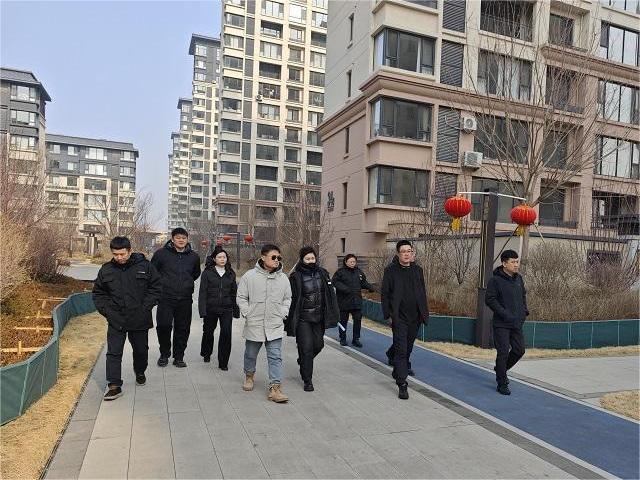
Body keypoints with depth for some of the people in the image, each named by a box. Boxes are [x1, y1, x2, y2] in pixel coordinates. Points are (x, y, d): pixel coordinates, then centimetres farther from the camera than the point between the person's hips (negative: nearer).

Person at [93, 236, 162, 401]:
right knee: (114, 353, -3)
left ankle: (140, 373, 42)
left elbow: (156, 288, -2)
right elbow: (98, 293, 10)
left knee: (141, 350, 17)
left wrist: (145, 307, -10)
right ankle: (114, 386, 5)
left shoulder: (145, 266, -7)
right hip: (116, 321, 1)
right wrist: (106, 310, -3)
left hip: (139, 319, 0)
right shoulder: (106, 270, -1)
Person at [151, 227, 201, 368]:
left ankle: (179, 357, 20)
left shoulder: (194, 256, 6)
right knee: (163, 326, -6)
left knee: (183, 329, 6)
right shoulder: (162, 253, -4)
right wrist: (160, 284, 6)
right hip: (166, 298, -2)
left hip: (185, 299, 3)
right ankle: (164, 355, 16)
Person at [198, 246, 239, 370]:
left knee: (226, 333, -10)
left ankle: (223, 362, 1)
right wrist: (202, 310, -11)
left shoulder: (231, 274, 8)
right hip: (211, 308, -1)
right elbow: (202, 293, -3)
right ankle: (206, 354, 42)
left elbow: (234, 293, 13)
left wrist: (236, 310, 10)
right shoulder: (207, 273, -1)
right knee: (208, 331, 14)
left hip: (226, 309, 1)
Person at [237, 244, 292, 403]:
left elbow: (287, 299, 13)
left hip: (275, 326, 1)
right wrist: (247, 314, -7)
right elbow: (241, 297, -1)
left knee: (275, 357, -3)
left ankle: (275, 387, 0)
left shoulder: (283, 278, 1)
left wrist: (282, 314, 3)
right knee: (250, 354, 18)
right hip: (254, 324, -1)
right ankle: (249, 375, 44)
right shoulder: (250, 276, -8)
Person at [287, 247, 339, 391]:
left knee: (318, 344, 12)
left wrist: (332, 314, 6)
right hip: (303, 318, -5)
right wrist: (290, 320, -10)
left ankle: (303, 361, 43)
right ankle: (307, 380, 10)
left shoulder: (322, 273, 4)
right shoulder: (295, 277, -9)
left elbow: (330, 294, 9)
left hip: (319, 317, 5)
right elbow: (290, 299, -9)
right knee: (306, 347, -3)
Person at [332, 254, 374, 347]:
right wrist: (345, 289, -26)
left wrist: (370, 287, -2)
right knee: (343, 320, 8)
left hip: (357, 301, 4)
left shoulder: (359, 272, 9)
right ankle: (342, 339, 24)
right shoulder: (340, 272, -6)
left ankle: (356, 339, 16)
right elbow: (335, 282, -14)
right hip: (344, 301, -4)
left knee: (358, 319, 3)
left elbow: (363, 282, 17)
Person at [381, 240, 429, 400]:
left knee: (408, 348, 17)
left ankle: (398, 372, 38)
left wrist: (424, 313, 10)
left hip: (415, 317, 5)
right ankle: (402, 385, -4)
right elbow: (385, 294, -4)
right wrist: (388, 315, -8)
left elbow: (422, 293, 15)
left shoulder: (417, 270, 9)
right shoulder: (391, 270, -6)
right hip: (399, 318, -5)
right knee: (401, 349, -7)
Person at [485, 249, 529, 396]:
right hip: (501, 324, -7)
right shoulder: (495, 280, -13)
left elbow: (523, 295, 22)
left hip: (517, 323, 7)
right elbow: (489, 300, -16)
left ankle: (501, 369, 35)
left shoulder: (519, 278, 8)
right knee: (503, 353, -3)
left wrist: (524, 311, 9)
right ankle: (502, 384, 10)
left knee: (519, 350, 11)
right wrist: (505, 314, -20)